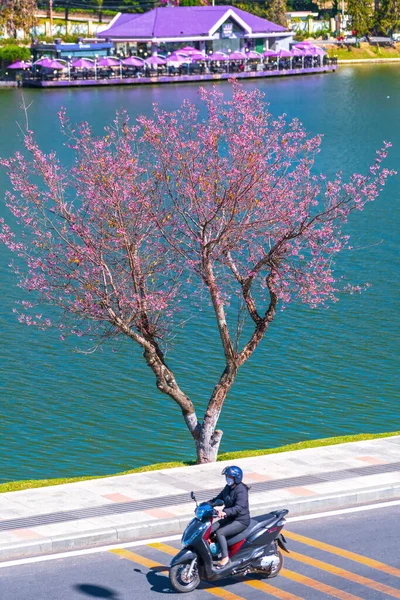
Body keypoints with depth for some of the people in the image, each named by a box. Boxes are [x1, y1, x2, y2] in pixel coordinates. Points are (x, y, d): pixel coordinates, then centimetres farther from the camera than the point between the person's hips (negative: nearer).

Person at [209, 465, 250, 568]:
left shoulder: (241, 490, -19)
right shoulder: (228, 487, 9)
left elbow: (239, 508, -30)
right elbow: (218, 499, 14)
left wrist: (225, 512, -45)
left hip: (241, 521, -9)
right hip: (229, 518, 9)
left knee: (220, 532, -26)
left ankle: (225, 557, -21)